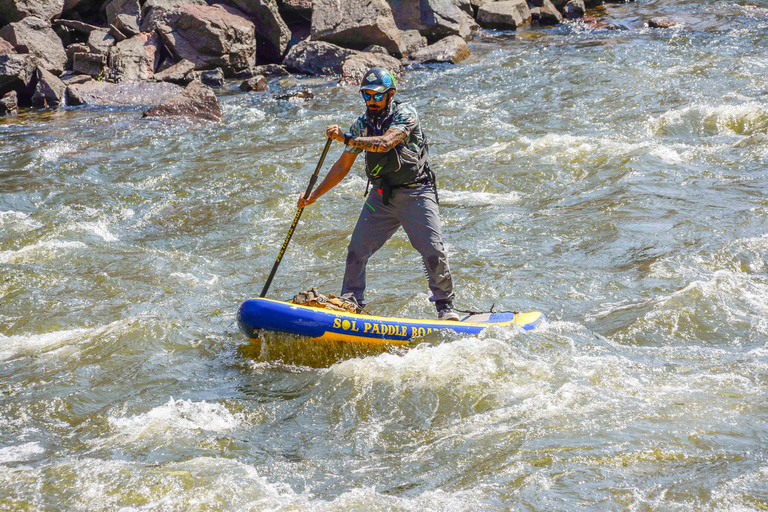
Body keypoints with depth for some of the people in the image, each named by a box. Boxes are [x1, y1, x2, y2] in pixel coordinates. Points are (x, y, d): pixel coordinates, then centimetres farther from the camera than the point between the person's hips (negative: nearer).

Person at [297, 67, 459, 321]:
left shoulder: (405, 114, -12)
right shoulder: (362, 123, 5)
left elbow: (385, 143, -30)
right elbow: (343, 165, 11)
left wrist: (345, 138, -33)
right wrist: (314, 195, 6)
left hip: (415, 193, -5)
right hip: (381, 195, 5)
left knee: (433, 251, -11)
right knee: (356, 250, -2)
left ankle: (446, 307, 4)